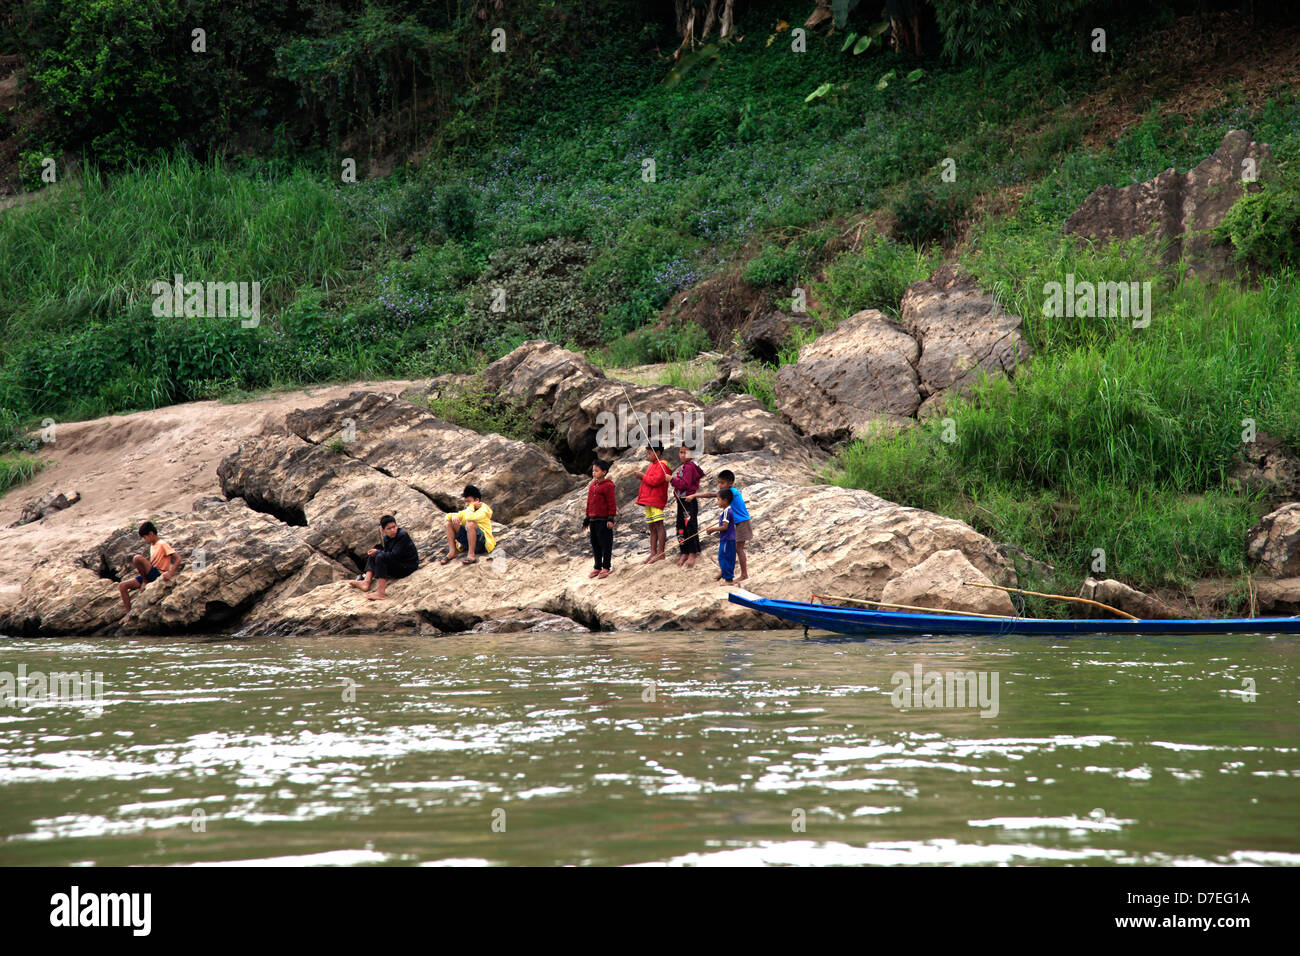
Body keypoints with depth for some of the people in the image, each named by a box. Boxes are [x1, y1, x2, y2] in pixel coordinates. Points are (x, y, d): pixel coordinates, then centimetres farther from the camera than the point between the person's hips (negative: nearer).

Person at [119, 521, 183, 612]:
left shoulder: (162, 544, -7)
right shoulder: (152, 546, 20)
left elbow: (178, 559, -15)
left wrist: (170, 573, -27)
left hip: (158, 574, -9)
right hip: (150, 576, 9)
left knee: (137, 558, -30)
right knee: (122, 586, -3)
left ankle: (145, 582, -11)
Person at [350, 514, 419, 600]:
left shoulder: (403, 536, -18)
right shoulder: (386, 538, 6)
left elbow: (394, 555, -25)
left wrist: (377, 552, -14)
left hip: (408, 567, -9)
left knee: (380, 557, -28)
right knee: (372, 556, 11)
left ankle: (381, 592, -37)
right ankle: (366, 582, -8)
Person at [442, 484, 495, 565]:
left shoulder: (483, 511, -11)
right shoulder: (467, 511, 13)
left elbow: (470, 517, -32)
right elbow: (448, 516, 14)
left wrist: (471, 506, -14)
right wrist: (454, 516, -10)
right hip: (468, 543, 8)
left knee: (470, 523, -35)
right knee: (450, 522, 1)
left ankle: (471, 555, -33)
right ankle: (452, 552, -9)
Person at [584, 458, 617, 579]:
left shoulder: (608, 486, -10)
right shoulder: (592, 485, 13)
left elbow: (612, 503, -11)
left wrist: (611, 518, -15)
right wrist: (587, 518, 20)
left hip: (604, 520, -8)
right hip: (593, 520, 8)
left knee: (605, 543, -1)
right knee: (595, 544, 12)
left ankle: (606, 568, 6)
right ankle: (597, 567, 20)